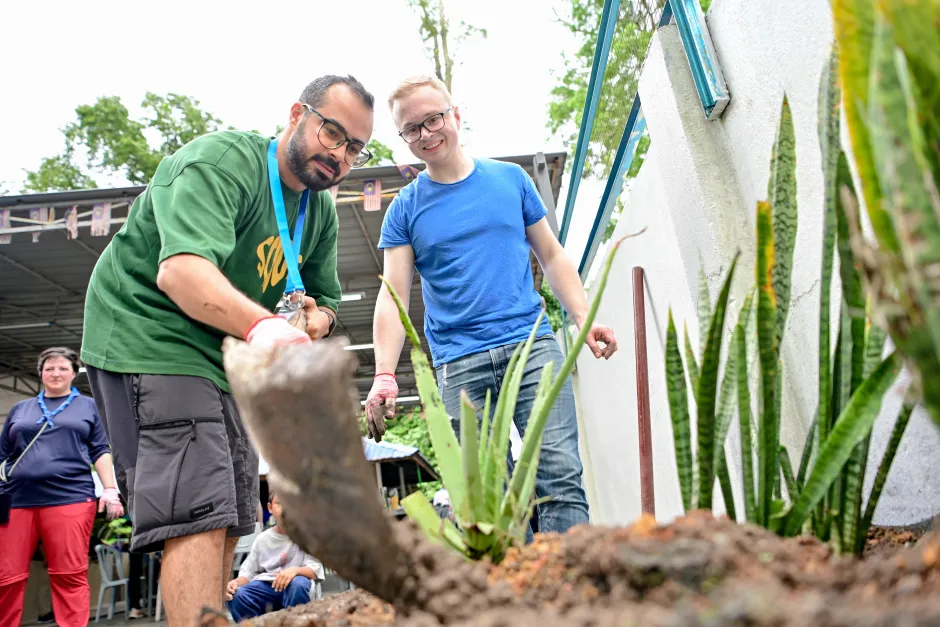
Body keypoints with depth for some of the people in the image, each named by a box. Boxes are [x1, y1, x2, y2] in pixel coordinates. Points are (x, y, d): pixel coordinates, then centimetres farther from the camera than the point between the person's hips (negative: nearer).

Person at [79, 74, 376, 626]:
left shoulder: (322, 211, 7)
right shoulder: (221, 160, -20)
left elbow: (327, 302, 12)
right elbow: (180, 270, -37)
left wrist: (312, 320, -14)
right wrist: (262, 325, -54)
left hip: (227, 356, 9)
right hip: (150, 339, -9)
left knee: (229, 523, 13)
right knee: (199, 515, -20)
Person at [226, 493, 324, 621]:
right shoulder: (262, 538, 11)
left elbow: (316, 569, -8)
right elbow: (248, 572, 9)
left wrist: (296, 570, -30)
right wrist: (236, 582, -15)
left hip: (295, 590, -2)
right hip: (266, 587, 3)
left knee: (298, 583, -38)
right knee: (236, 596, -27)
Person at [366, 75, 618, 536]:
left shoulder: (510, 179, 12)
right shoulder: (405, 209, 9)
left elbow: (551, 256, 16)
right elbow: (393, 296, 1)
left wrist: (585, 320, 2)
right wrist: (385, 375, -13)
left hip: (532, 345, 0)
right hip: (459, 364, 0)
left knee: (559, 476, -9)